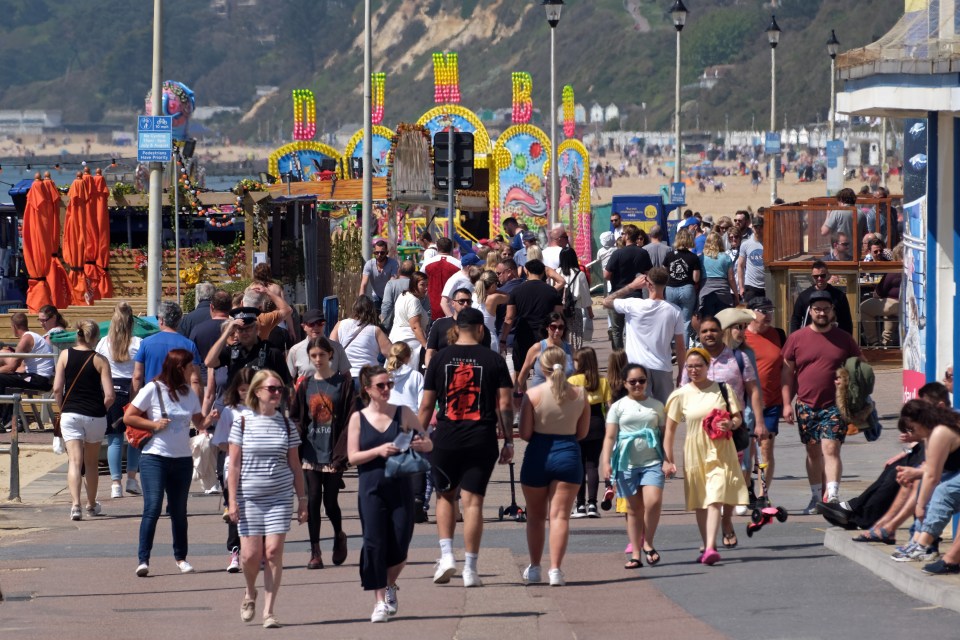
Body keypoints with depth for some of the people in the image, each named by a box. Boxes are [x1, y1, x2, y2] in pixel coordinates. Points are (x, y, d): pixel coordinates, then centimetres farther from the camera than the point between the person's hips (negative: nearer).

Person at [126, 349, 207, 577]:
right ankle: (143, 559, -11)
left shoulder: (189, 393, 9)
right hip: (155, 458, -5)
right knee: (152, 508, -13)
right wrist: (154, 424, -14)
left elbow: (199, 422, 14)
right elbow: (128, 417, -4)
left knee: (179, 511, 12)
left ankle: (180, 557, 25)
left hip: (182, 459, 5)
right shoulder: (153, 389, -6)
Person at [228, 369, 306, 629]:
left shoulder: (286, 424, 5)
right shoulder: (242, 422, -2)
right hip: (249, 497, -1)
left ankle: (269, 611, 0)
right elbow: (234, 465, -2)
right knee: (251, 554, -4)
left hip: (280, 497, 1)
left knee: (273, 552, -7)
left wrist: (302, 499, 7)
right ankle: (250, 593, 28)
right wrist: (232, 501, -7)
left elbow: (295, 466, 10)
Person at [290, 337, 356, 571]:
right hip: (311, 454, 2)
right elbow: (296, 418, 9)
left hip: (333, 454, -2)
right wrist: (298, 445, -7)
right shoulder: (305, 385, 8)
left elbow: (351, 419, -4)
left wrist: (342, 452, -11)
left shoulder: (344, 383, -1)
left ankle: (339, 536, 30)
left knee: (330, 501, 1)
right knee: (312, 501, -1)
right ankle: (315, 552, 6)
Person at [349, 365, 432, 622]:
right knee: (374, 543, -6)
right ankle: (381, 600, 2)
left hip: (400, 487, 1)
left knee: (399, 544, 1)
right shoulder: (358, 418, 3)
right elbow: (353, 456, -2)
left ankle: (390, 586, 29)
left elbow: (429, 443, 8)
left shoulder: (403, 414, 4)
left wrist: (420, 444, -15)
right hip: (371, 489, -1)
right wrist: (379, 450, -18)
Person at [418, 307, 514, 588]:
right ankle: (470, 569, 2)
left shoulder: (440, 359, 2)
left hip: (446, 438, 1)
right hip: (481, 439, -1)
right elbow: (505, 404, -2)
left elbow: (426, 405, 3)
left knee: (445, 496, 19)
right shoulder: (493, 360, 0)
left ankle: (446, 555, 5)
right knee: (473, 501, 2)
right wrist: (508, 442, 4)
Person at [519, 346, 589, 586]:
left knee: (535, 516, 15)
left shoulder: (533, 394, -9)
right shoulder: (580, 394, -1)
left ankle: (534, 568, 24)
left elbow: (524, 434, -10)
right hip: (568, 454, 1)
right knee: (560, 515, 0)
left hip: (538, 456, -1)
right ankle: (555, 568, -11)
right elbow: (582, 433, 6)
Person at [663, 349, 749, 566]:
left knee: (715, 499, -14)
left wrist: (731, 424, -16)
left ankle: (710, 548, -21)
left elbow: (738, 418, 8)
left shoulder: (723, 389, 3)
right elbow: (670, 429, 4)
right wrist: (668, 460, 0)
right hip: (695, 452, 2)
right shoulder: (681, 395, 2)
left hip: (720, 452, -2)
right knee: (700, 503, 9)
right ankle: (707, 544, 22)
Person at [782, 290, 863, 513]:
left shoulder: (844, 339, 6)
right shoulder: (797, 339, 5)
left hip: (835, 406, -2)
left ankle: (832, 495, -20)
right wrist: (787, 403, 1)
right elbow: (787, 372, 7)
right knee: (813, 453, 9)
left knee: (830, 449, -13)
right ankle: (816, 497, 18)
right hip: (806, 406, 2)